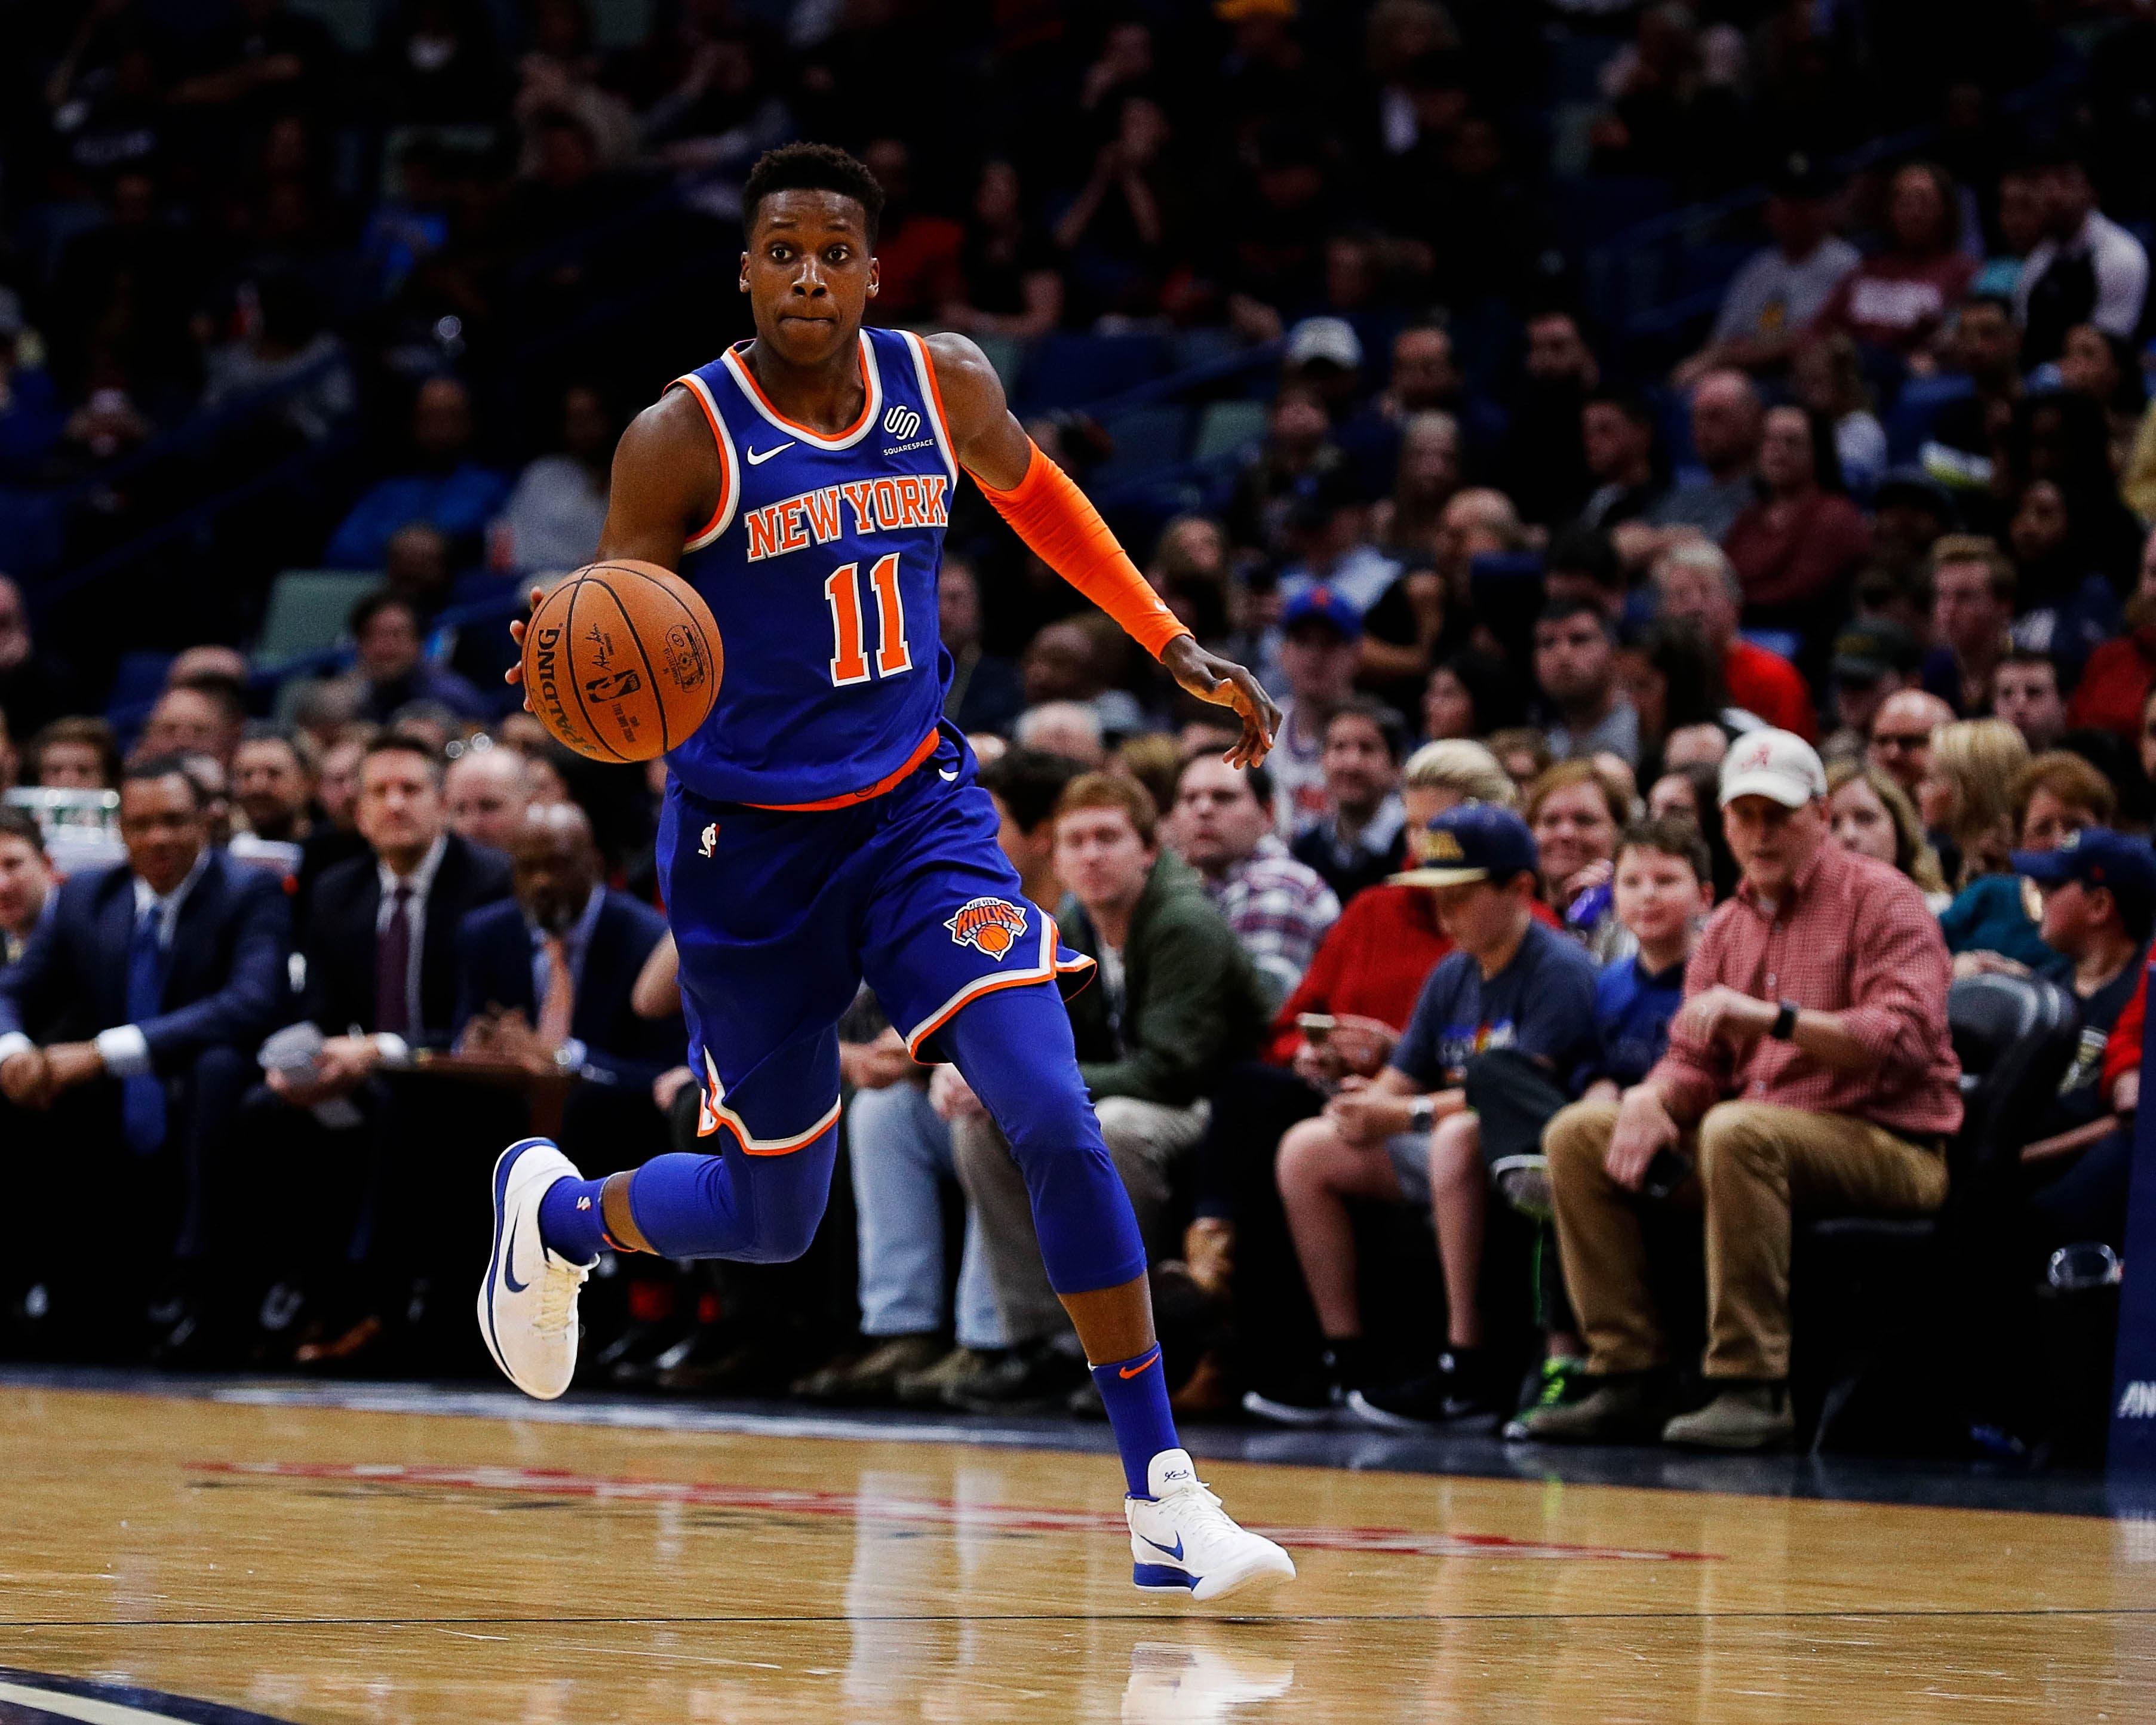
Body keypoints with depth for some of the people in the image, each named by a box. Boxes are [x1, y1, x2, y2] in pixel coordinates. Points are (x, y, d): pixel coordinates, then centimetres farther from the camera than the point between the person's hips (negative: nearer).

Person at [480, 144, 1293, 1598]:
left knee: (1057, 1121, -17)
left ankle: (1162, 1496, -13)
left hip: (919, 812, 2)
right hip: (748, 842, -2)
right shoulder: (684, 441, -14)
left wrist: (1175, 648, 16)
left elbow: (1033, 495, 20)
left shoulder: (944, 385, -3)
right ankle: (556, 1210, 43)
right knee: (773, 1219, 8)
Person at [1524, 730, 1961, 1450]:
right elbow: (1696, 1061, 14)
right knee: (1577, 1135, -2)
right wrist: (1653, 1098, -11)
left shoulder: (1880, 901, -5)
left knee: (1738, 1131, -37)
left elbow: (1906, 1039, -20)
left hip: (1890, 1145, -8)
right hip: (1766, 1137, 8)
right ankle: (1629, 1377, -9)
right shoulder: (1728, 926, 17)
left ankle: (1753, 1388, -36)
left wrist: (1774, 1018, -31)